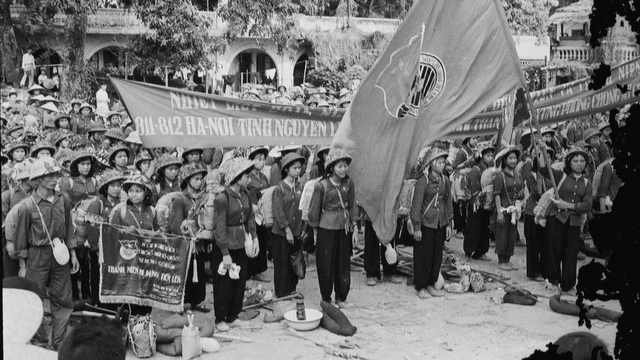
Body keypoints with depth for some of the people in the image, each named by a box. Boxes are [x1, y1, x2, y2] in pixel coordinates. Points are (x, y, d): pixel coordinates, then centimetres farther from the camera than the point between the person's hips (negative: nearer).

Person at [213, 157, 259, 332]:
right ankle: (220, 319, 20)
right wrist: (225, 254, -18)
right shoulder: (222, 198, -19)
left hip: (241, 246, 7)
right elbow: (220, 228, -18)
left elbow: (250, 218, 12)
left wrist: (255, 237, -1)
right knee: (224, 284, 5)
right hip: (226, 247, -7)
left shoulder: (245, 194, 2)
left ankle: (233, 316, 28)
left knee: (240, 282, 13)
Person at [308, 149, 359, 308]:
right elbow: (314, 210, -6)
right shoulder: (321, 186, -13)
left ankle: (341, 298, 23)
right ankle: (326, 300, 15)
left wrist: (355, 229, 3)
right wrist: (315, 232, -2)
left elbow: (352, 206, 6)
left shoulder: (349, 183, 0)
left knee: (344, 264, 10)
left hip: (344, 228, 4)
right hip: (326, 229, -4)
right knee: (326, 265, 3)